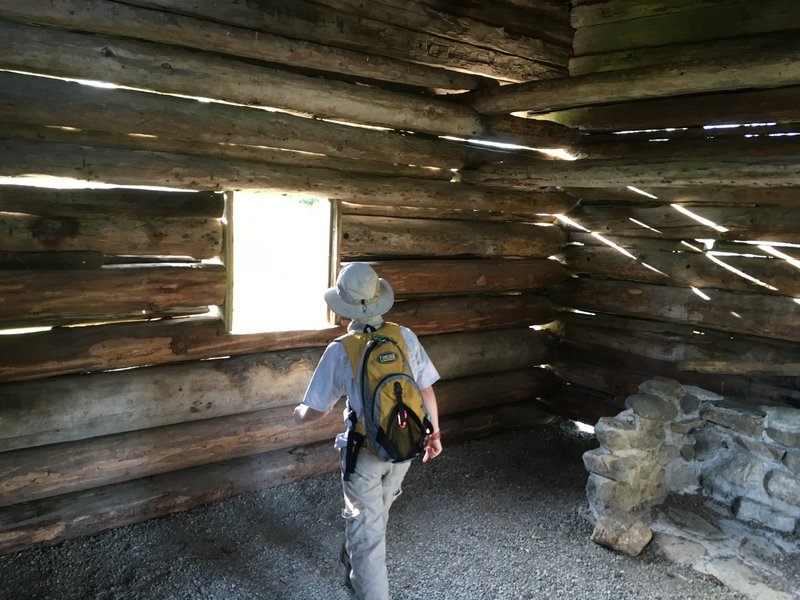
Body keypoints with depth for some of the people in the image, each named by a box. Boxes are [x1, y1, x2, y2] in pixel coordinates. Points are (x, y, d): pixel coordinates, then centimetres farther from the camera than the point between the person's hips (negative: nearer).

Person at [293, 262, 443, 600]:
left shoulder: (340, 350, -16)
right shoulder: (406, 337, -8)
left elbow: (316, 410, -10)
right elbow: (427, 391, -2)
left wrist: (299, 414, 14)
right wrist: (434, 433, 13)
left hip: (365, 453, -5)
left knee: (366, 529, 13)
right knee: (376, 515, 29)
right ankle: (356, 570, 55)